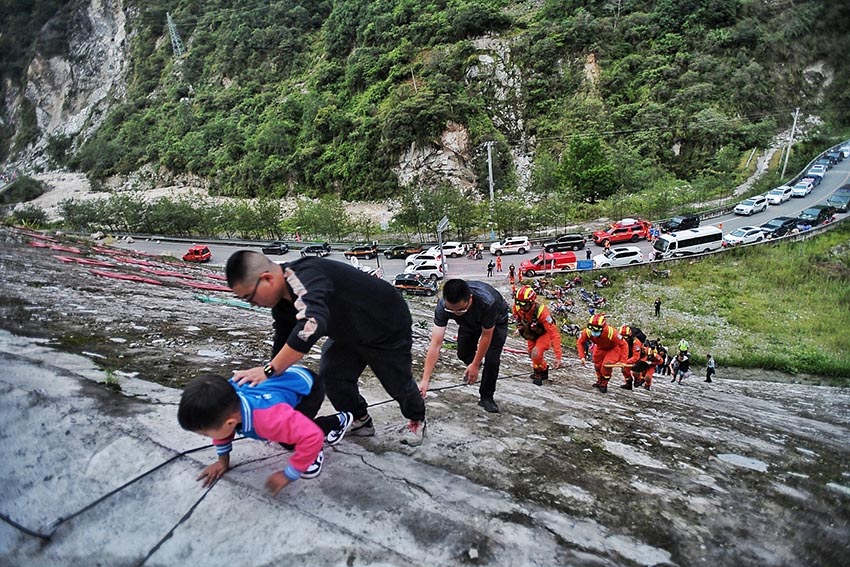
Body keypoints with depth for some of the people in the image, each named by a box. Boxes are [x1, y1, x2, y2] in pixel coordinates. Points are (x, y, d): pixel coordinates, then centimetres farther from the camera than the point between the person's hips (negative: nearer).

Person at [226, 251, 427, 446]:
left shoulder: (305, 277, -38)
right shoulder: (282, 298, -7)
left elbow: (311, 326, -53)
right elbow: (282, 342, 1)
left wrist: (269, 370, -46)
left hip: (388, 326, -8)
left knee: (398, 383, 8)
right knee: (330, 377, 0)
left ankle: (416, 420, 38)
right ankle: (361, 421, 23)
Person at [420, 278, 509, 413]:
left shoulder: (487, 302, -46)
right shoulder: (442, 306, -37)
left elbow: (486, 335, -29)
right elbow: (435, 344, -37)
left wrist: (475, 365, -20)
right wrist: (425, 380, -41)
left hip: (496, 321, -3)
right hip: (470, 321, 3)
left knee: (492, 359, -14)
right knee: (463, 354, 1)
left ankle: (487, 398, 7)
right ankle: (472, 368, 37)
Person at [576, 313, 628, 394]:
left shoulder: (611, 332, -44)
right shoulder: (587, 331, -33)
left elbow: (623, 345, -32)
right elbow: (579, 342, -14)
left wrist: (622, 361, -35)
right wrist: (582, 356, -23)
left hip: (613, 348, -4)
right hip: (600, 348, 4)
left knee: (606, 366, -19)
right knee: (597, 365, 10)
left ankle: (604, 384, 7)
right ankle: (600, 381, 40)